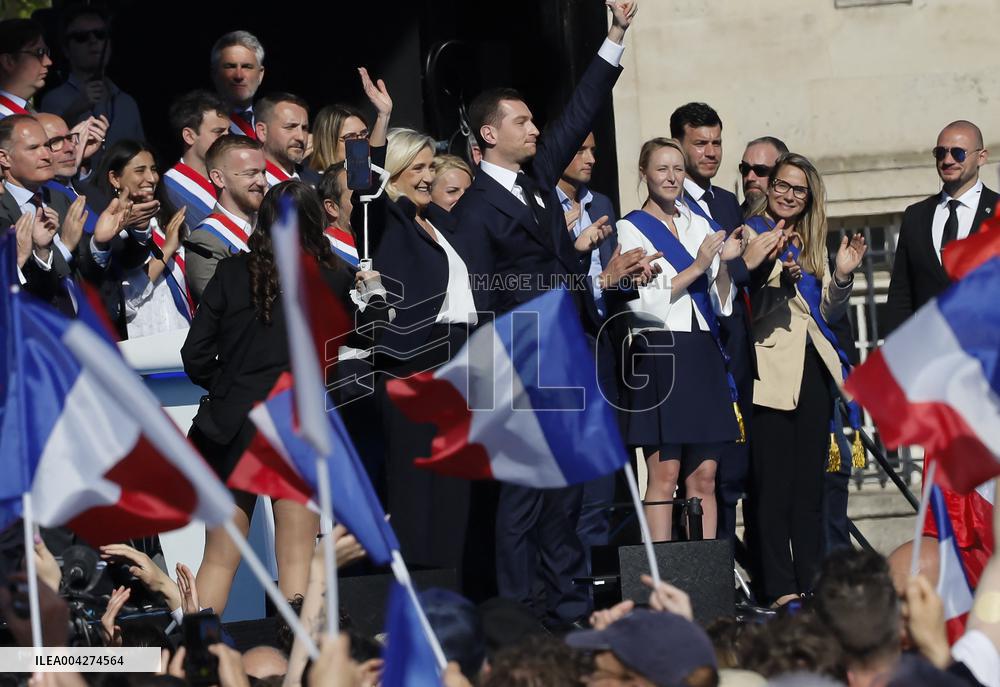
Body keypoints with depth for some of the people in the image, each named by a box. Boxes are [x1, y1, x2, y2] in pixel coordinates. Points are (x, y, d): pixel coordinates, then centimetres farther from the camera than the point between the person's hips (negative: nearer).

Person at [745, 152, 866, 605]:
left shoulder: (811, 244, 17)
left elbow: (829, 312, 17)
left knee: (810, 485, 7)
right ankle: (780, 589, -6)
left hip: (813, 369, 7)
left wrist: (842, 276, 0)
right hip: (770, 368, -7)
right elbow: (744, 309, -13)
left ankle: (812, 584, 10)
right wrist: (779, 277, -27)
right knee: (774, 485, -6)